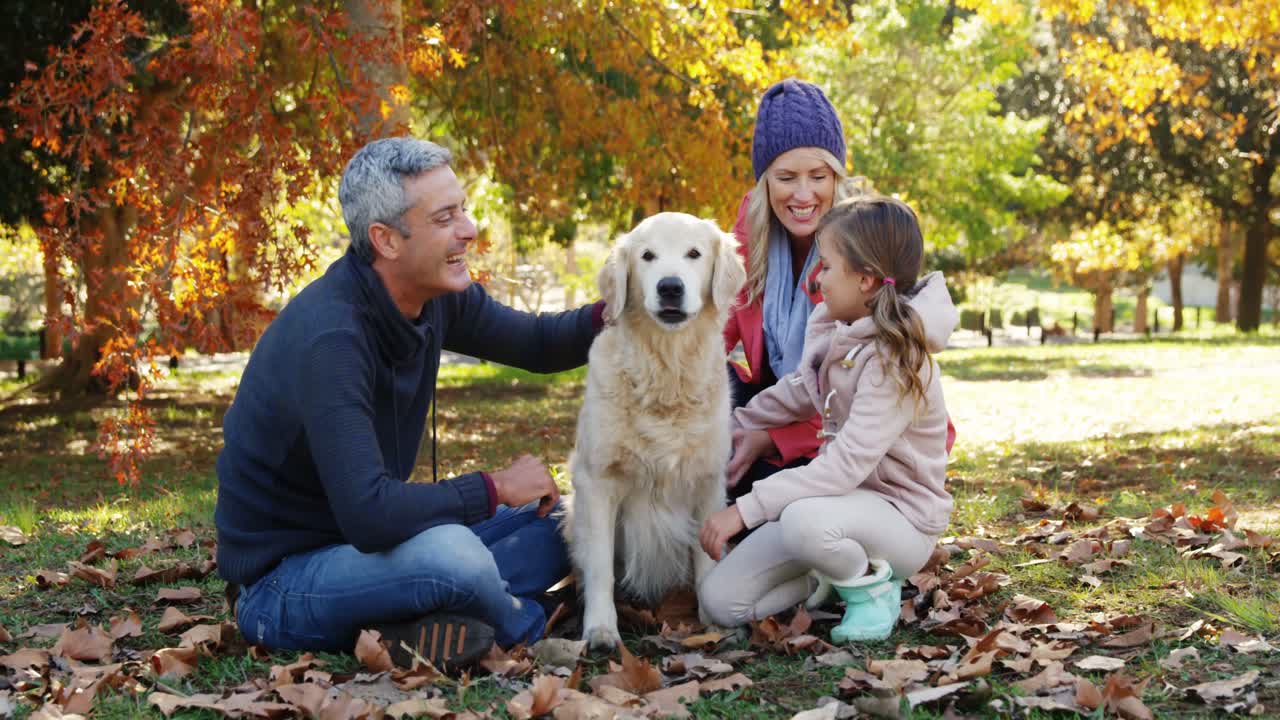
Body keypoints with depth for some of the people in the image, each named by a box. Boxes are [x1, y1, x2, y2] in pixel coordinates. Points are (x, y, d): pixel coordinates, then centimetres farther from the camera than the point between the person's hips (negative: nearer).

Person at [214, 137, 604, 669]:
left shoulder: (436, 294, -3)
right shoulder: (329, 338, -29)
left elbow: (538, 343, 14)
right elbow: (368, 514, -35)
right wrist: (495, 488, -21)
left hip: (359, 541, 9)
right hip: (280, 579, -9)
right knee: (453, 553, -36)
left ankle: (422, 626, -13)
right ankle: (526, 626, -4)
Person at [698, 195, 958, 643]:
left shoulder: (896, 359, -24)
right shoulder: (837, 328, 0)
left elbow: (847, 463, -31)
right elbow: (802, 390, 22)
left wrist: (745, 509, -33)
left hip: (900, 520, -7)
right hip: (842, 494, 8)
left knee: (804, 519, -41)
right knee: (719, 601, -5)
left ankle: (874, 588, -9)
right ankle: (844, 566, 14)